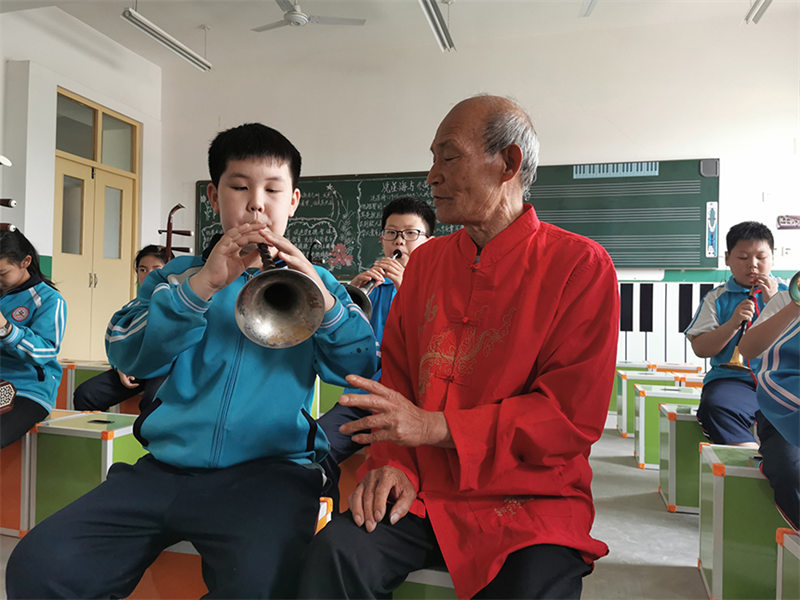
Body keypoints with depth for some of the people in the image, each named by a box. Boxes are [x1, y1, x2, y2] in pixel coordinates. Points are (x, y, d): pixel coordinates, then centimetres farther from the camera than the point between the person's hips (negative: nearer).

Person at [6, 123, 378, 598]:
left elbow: (360, 367, -2)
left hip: (270, 469, -2)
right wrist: (203, 284, -14)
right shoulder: (180, 276, 15)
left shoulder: (313, 282, 11)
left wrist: (319, 294, -18)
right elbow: (128, 356, -1)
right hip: (166, 466, 3)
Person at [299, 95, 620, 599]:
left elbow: (574, 415, -12)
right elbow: (396, 374, 12)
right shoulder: (427, 261, 10)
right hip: (424, 495, 3)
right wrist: (394, 462, -5)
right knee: (336, 550, -20)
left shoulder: (581, 265, -6)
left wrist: (435, 426, -17)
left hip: (534, 502, -2)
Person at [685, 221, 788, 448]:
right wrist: (733, 324, -10)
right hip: (733, 379, -1)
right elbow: (700, 349, 3)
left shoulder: (784, 292, 14)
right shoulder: (717, 298, 10)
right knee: (715, 406, -34)